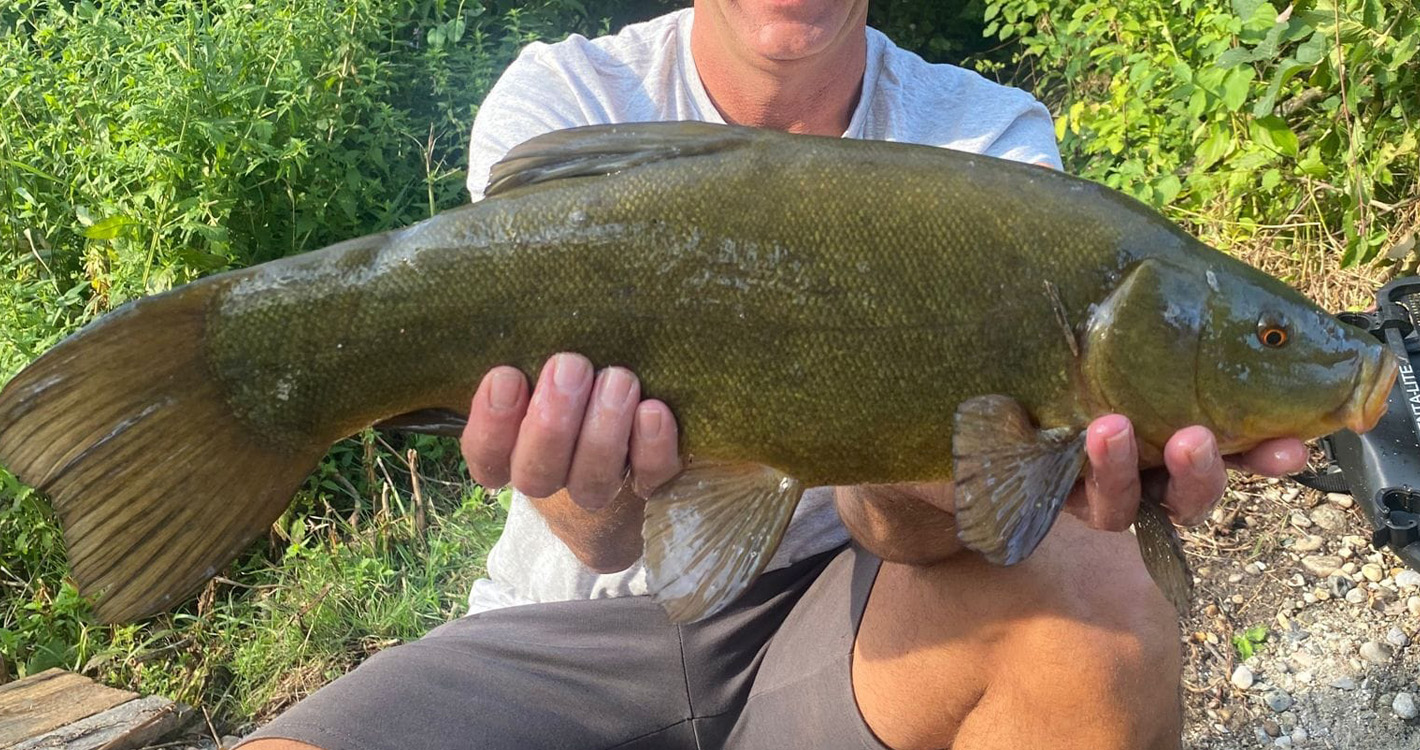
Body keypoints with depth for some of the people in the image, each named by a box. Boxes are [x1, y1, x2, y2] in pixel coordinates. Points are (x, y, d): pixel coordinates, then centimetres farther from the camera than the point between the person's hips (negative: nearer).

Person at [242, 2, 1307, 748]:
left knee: (1090, 584, -29)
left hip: (838, 622, 1)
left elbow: (887, 512, -17)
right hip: (573, 632, 1)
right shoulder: (564, 100, -7)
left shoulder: (990, 138, -4)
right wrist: (596, 499, -43)